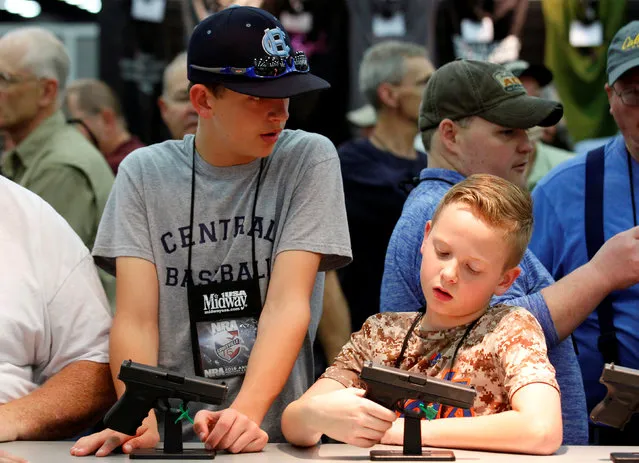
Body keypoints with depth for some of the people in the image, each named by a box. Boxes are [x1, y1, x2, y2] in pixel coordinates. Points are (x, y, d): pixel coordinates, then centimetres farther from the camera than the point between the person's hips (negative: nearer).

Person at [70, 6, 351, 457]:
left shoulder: (309, 160, 2)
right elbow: (136, 318, -1)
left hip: (276, 434, 0)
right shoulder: (145, 172, 6)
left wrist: (246, 412, -22)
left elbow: (288, 304, -7)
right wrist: (139, 420, -19)